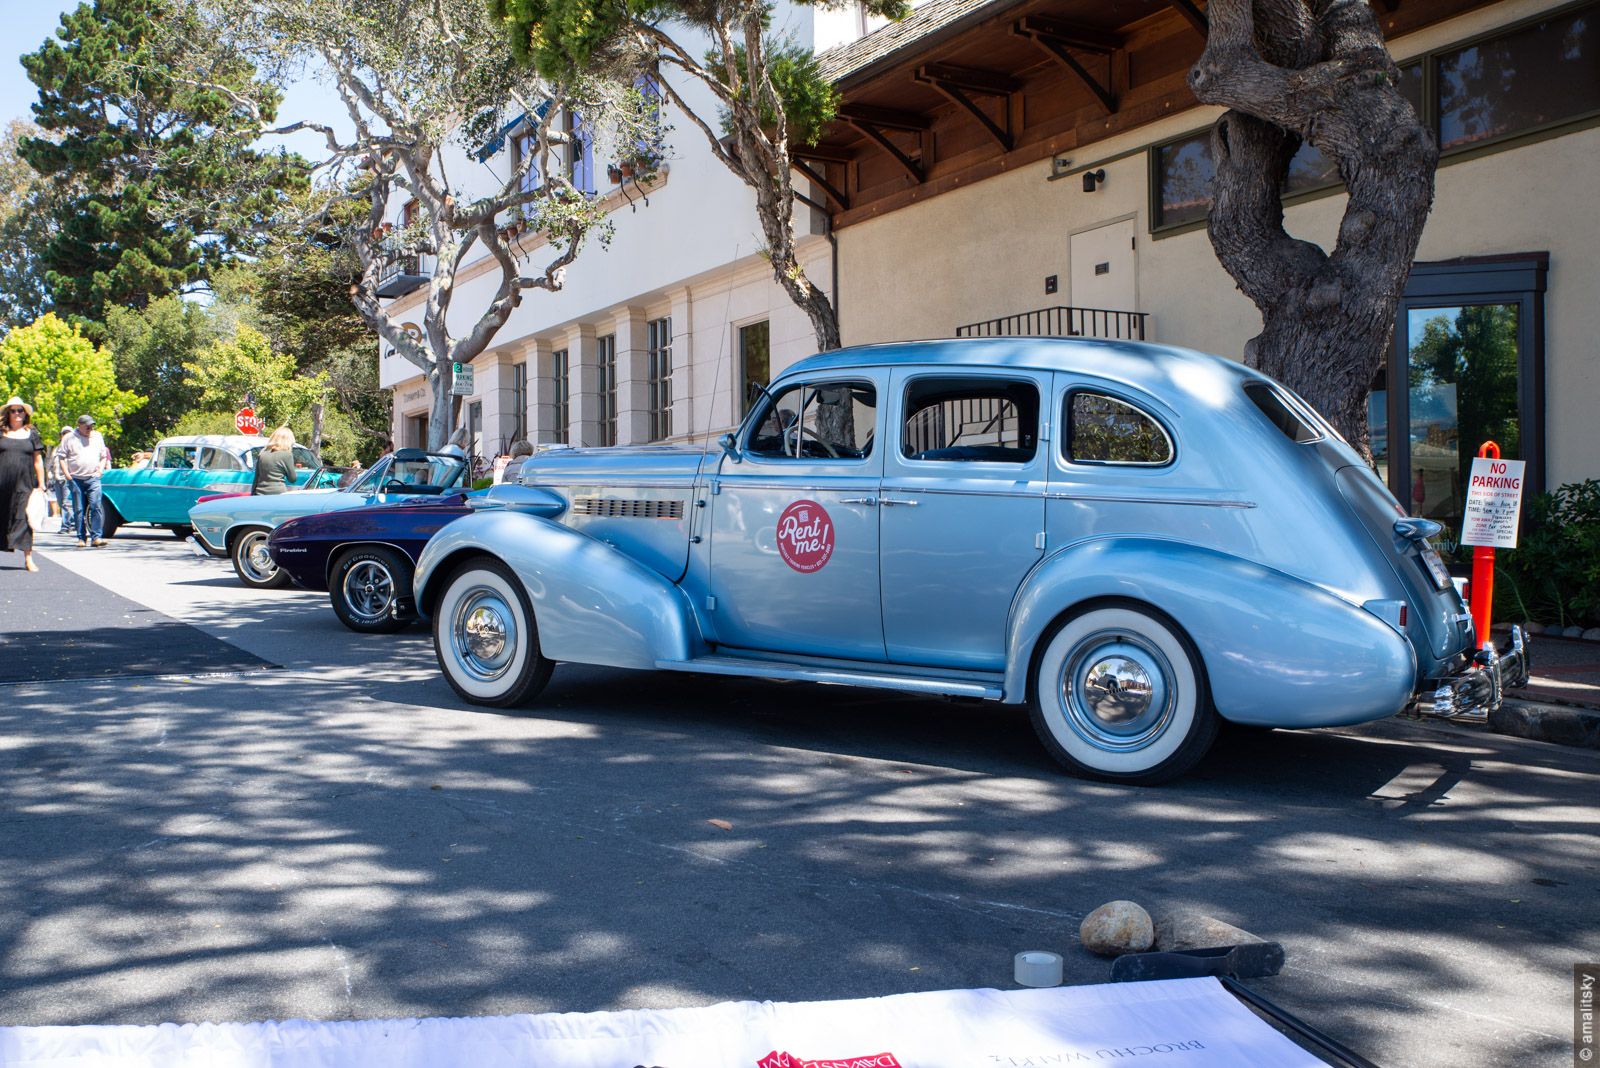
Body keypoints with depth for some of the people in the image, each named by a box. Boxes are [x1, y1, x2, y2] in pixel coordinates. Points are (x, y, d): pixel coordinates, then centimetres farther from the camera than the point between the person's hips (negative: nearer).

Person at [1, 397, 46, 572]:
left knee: (25, 519, -6)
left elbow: (38, 461, 11)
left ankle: (28, 559, -6)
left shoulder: (32, 434, 10)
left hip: (24, 484, -1)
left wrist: (41, 485, 7)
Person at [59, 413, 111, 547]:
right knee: (79, 510, 2)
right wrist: (67, 473, -3)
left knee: (96, 506, -13)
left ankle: (96, 537, -13)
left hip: (93, 478, 1)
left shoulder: (97, 436, 13)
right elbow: (62, 457, 6)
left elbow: (104, 456, 21)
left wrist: (100, 470, 6)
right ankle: (81, 538, 8)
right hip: (76, 479, -1)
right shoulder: (70, 438, 4)